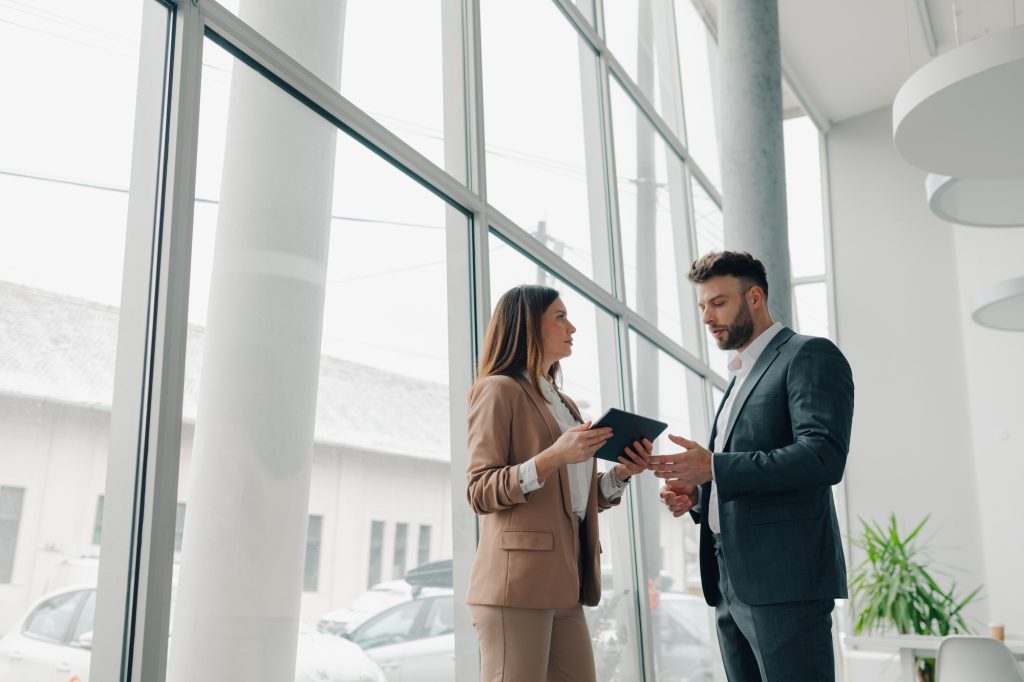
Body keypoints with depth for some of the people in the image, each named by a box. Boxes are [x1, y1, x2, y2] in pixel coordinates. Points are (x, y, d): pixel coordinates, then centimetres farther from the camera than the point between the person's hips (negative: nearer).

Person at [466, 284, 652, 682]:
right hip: (517, 580, -8)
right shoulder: (499, 389, -3)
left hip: (565, 583, 8)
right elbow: (480, 492, -10)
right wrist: (552, 457, -21)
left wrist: (622, 472, 3)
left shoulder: (564, 404, 23)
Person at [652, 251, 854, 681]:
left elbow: (824, 456, -19)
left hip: (784, 576, -8)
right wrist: (696, 495, 7)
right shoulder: (740, 376, 22)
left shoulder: (810, 356, -5)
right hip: (731, 581, 9)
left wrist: (714, 467, -20)